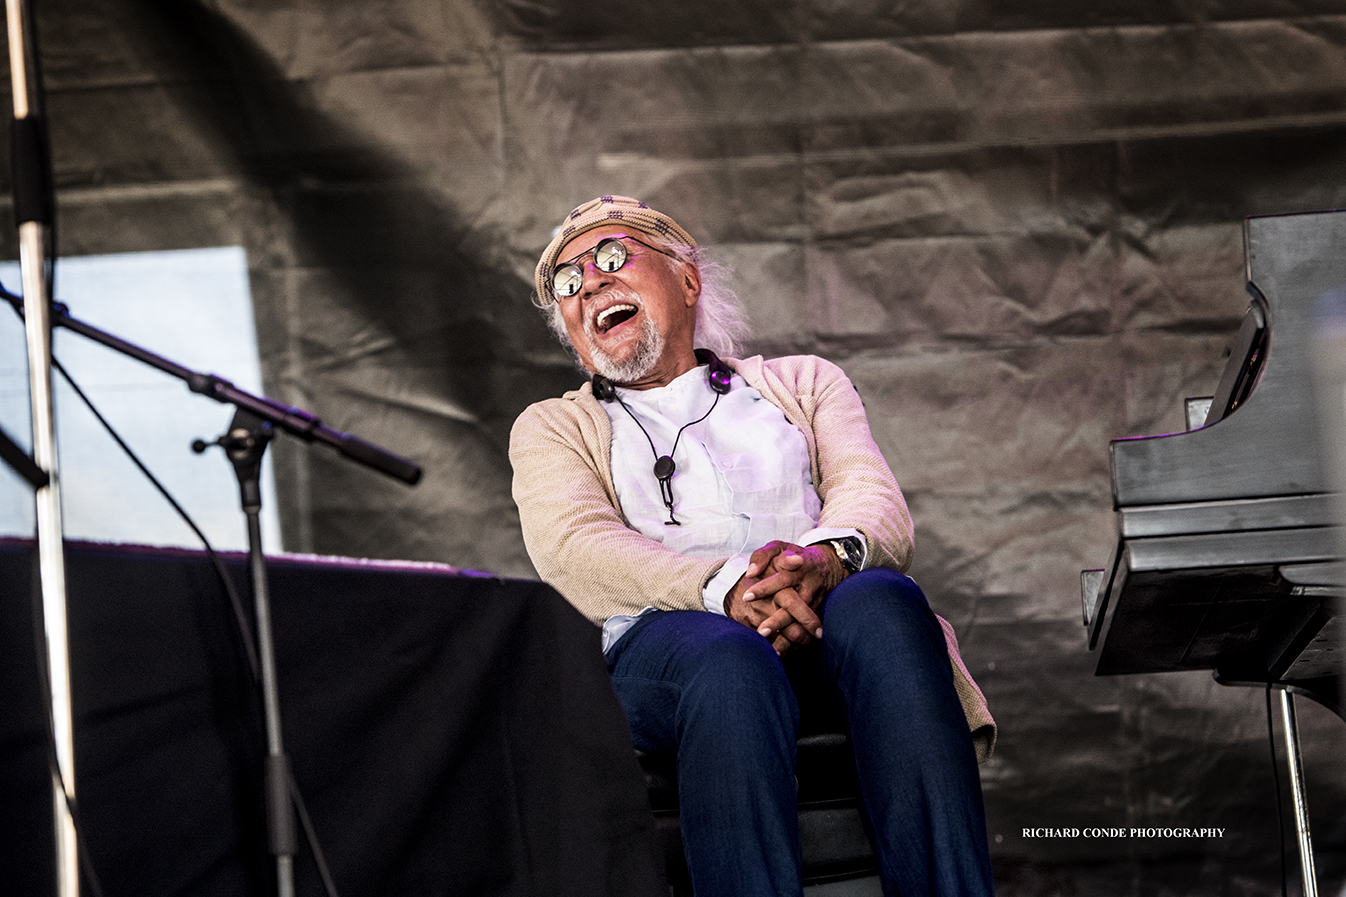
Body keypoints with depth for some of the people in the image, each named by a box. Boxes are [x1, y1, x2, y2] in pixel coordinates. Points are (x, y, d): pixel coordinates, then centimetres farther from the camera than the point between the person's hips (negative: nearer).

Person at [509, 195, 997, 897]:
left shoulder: (803, 383, 30)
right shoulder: (551, 429, 26)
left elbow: (875, 500, 11)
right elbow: (577, 548, 4)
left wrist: (827, 555, -17)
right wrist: (724, 585, -18)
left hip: (829, 603, 2)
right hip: (665, 631, -1)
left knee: (881, 601, -35)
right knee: (729, 659, -38)